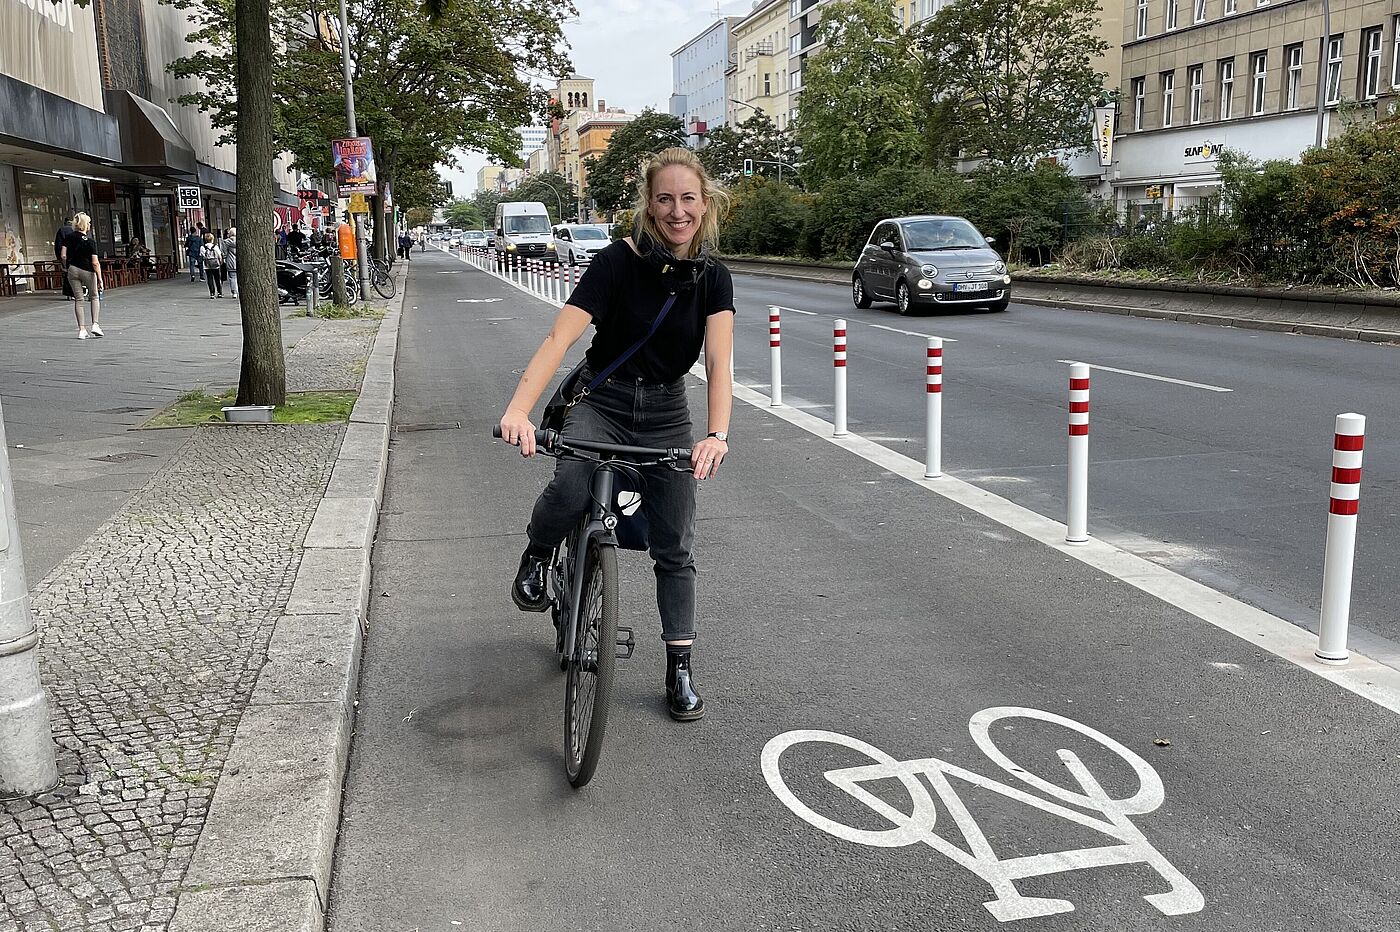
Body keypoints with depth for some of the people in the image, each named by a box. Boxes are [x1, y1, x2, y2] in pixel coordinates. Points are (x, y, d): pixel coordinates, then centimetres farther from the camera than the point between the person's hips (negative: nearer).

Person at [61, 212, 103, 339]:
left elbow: (63, 256, -1)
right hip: (88, 271, -3)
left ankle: (81, 330, 5)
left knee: (78, 300, 7)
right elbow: (95, 263, -13)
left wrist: (68, 266, 17)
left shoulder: (70, 237, 1)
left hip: (73, 270, 3)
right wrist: (100, 279, -10)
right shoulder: (91, 242, -9)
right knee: (94, 297, 16)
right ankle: (95, 325, 4)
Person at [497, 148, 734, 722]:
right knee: (570, 490, -34)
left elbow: (719, 362, -18)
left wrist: (717, 435, -37)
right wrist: (519, 409, -42)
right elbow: (560, 338, -26)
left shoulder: (713, 279, -6)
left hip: (666, 414, 3)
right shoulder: (619, 262, -16)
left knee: (675, 548, 6)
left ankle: (679, 670, 19)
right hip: (602, 402, -3)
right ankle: (535, 560, 0)